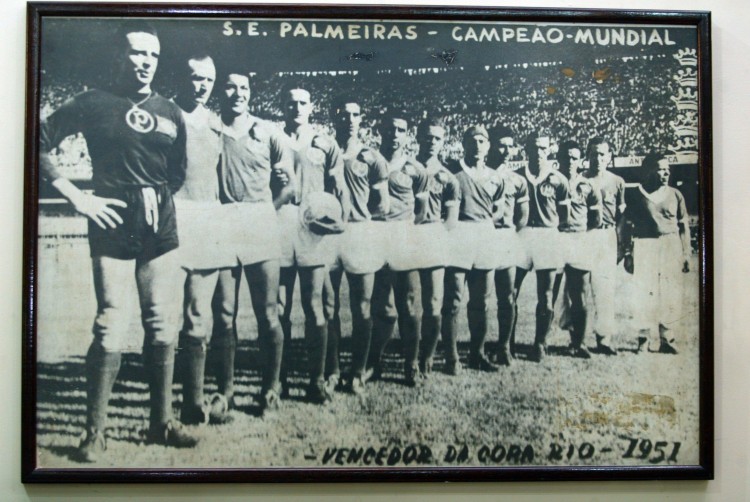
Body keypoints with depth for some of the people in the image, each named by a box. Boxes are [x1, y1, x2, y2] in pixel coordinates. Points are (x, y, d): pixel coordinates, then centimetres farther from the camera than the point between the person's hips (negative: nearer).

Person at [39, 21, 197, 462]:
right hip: (114, 231, -4)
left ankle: (163, 422, 19)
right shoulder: (95, 104, 1)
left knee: (163, 327, 7)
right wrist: (77, 197, -7)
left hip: (161, 232, 4)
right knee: (112, 331, -6)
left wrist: (162, 201, 8)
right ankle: (95, 432, 7)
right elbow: (40, 145, -2)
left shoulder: (170, 113, 13)